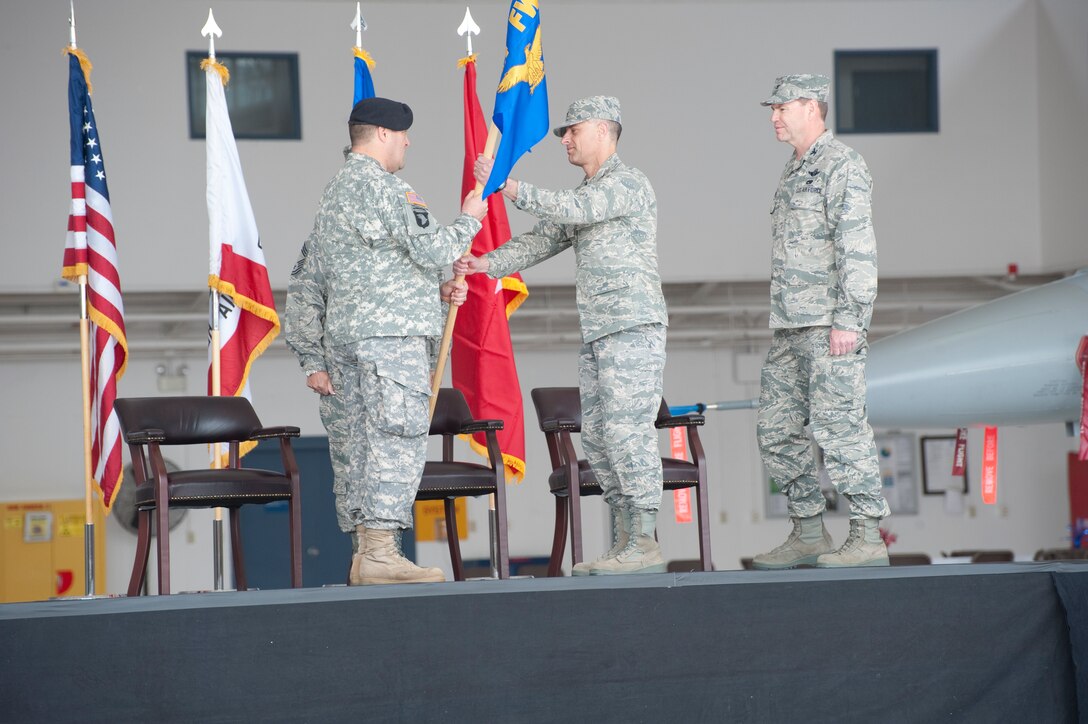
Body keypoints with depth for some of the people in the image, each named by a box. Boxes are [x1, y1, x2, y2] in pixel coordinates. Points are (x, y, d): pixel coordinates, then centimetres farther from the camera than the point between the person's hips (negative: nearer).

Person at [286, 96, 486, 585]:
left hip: (344, 339, 10)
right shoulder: (378, 186, -8)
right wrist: (468, 220, 8)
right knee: (397, 439, -12)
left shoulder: (333, 193, 22)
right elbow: (431, 249, -10)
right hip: (390, 335, -10)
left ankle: (364, 554, 8)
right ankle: (380, 554, -17)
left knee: (357, 447, 7)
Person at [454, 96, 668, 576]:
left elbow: (569, 211, -21)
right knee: (597, 437, 6)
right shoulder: (585, 195, 22)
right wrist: (487, 263, 1)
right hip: (597, 335, 9)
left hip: (634, 328, -9)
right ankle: (623, 542, 9)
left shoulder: (628, 183, -7)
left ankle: (644, 545, -12)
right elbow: (542, 240, 15)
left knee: (628, 431, -12)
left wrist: (510, 187, -19)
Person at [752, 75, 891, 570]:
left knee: (839, 427, -10)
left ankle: (867, 538, -6)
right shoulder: (795, 171, 20)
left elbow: (858, 247, -15)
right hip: (791, 326, 10)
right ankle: (808, 534, 14)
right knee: (777, 432, 8)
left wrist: (848, 320, -21)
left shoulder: (841, 165, -8)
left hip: (831, 326, -10)